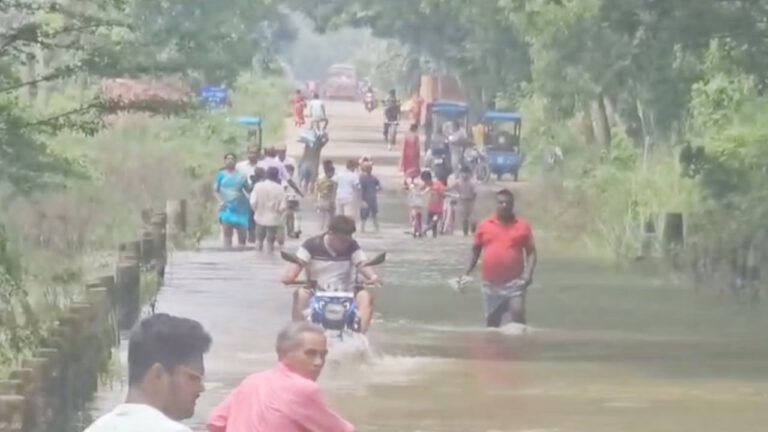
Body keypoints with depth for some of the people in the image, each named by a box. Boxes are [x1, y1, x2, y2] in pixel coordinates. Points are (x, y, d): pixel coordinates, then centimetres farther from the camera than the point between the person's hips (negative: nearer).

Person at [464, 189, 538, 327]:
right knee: (492, 321, 11)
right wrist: (467, 274, 9)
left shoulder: (522, 226, 1)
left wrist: (528, 273, -13)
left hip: (514, 282, -3)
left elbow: (531, 252, 1)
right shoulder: (484, 226, 6)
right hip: (491, 283, 3)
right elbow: (475, 252, 14)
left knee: (518, 314, -19)